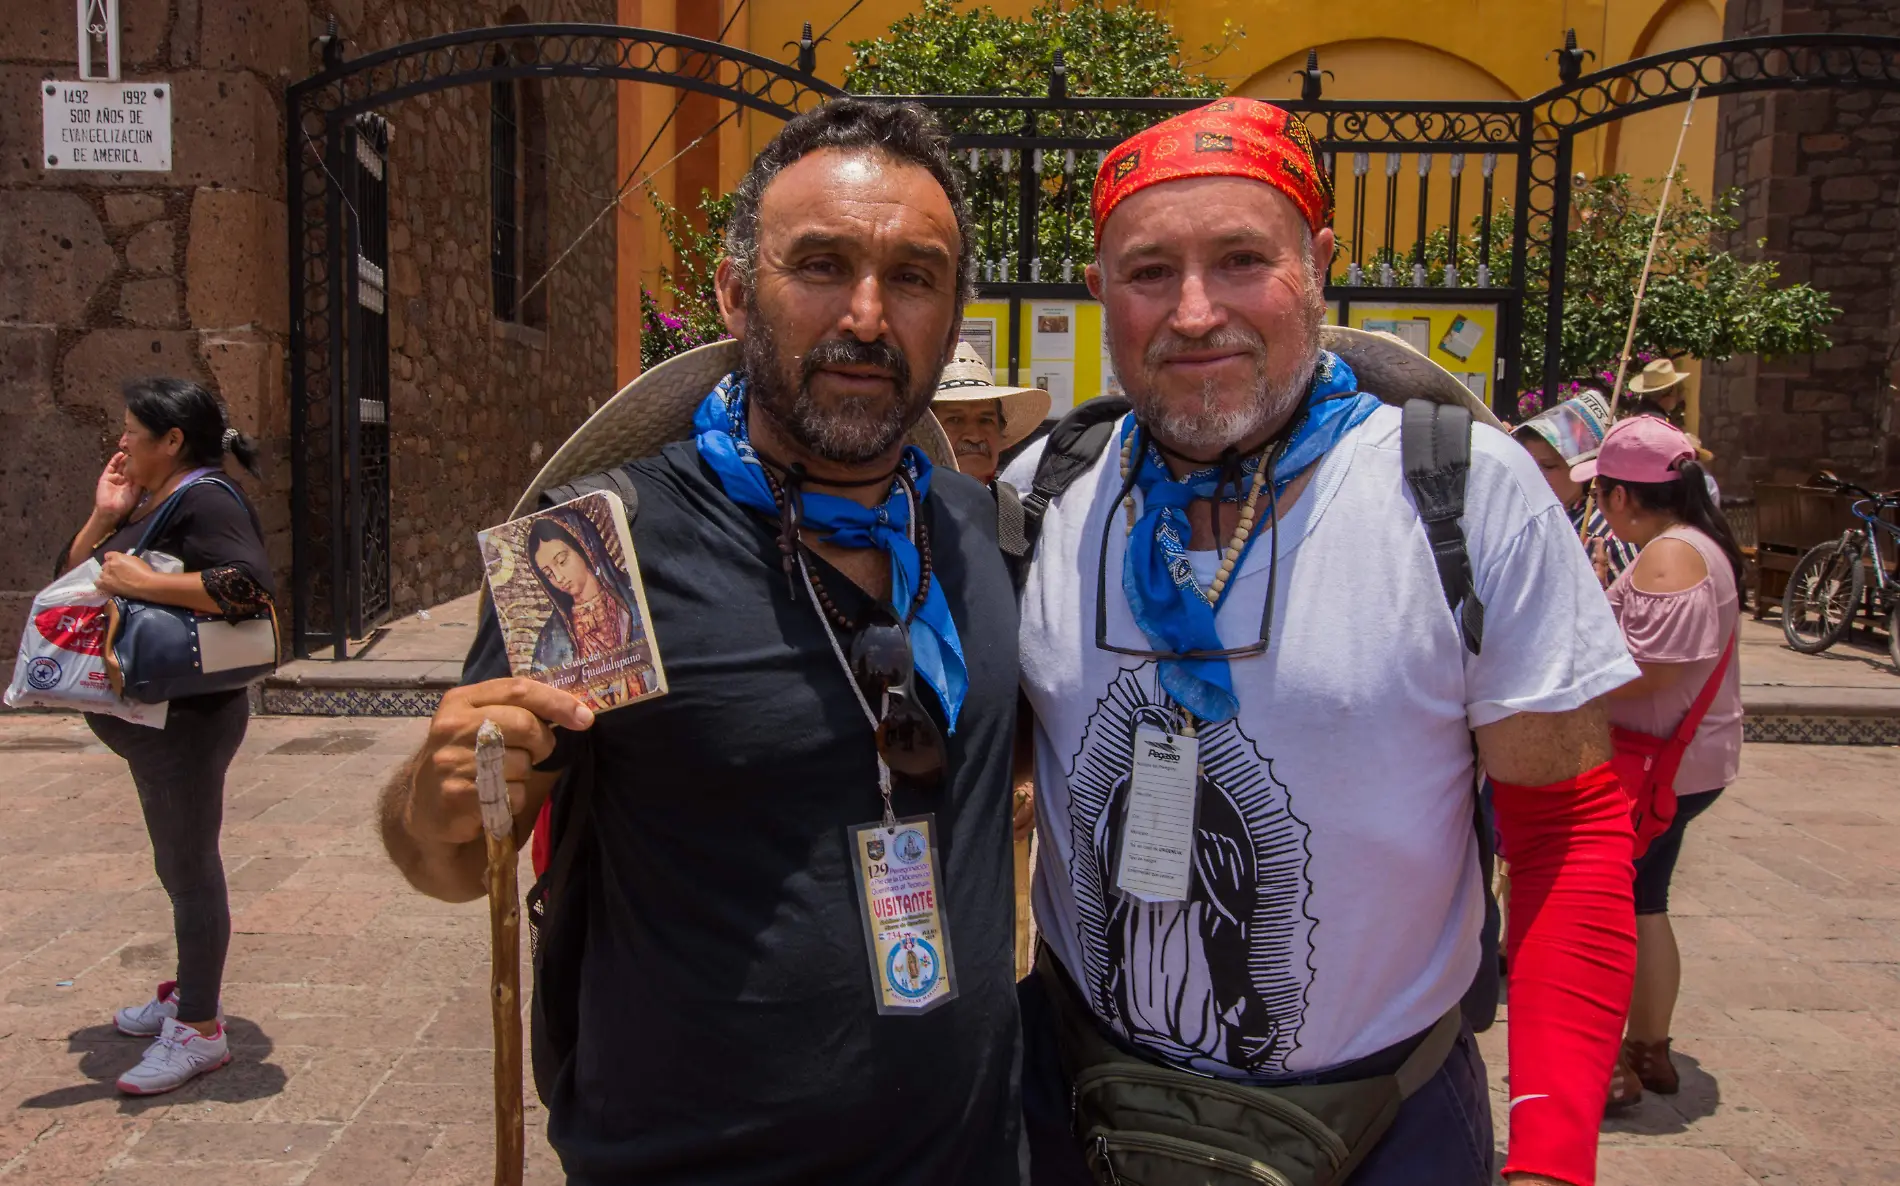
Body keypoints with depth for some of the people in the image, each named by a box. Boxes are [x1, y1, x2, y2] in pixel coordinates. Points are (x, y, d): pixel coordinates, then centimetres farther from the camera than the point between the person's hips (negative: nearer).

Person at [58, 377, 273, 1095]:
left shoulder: (206, 501, -15)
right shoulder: (146, 504, 14)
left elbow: (251, 584, -30)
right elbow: (70, 579, 17)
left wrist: (140, 581, -27)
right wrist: (104, 517, 3)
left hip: (189, 718, -10)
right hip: (154, 718, 10)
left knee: (190, 866, -2)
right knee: (178, 864, 20)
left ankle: (201, 1030, 8)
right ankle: (189, 991, 35)